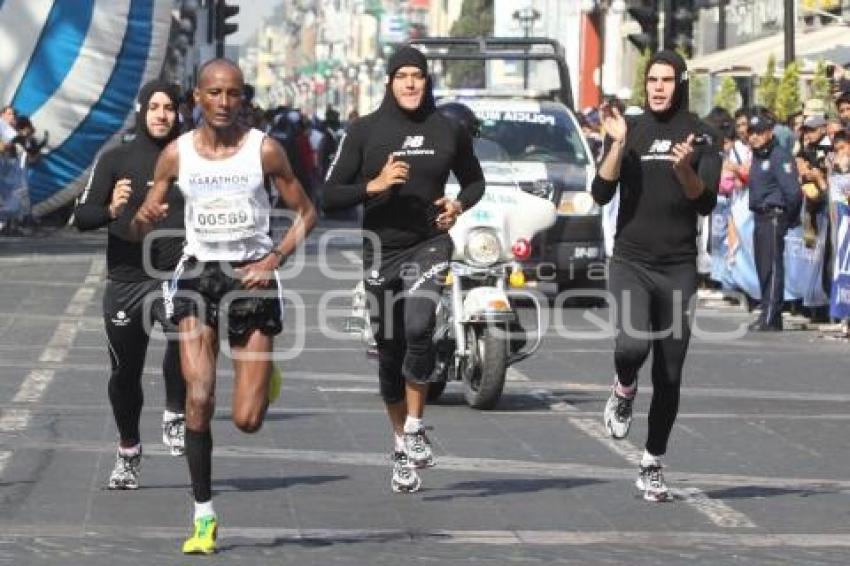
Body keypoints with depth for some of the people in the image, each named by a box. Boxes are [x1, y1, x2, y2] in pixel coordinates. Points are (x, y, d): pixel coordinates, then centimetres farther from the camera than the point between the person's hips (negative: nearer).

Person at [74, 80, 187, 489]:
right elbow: (82, 217, -2)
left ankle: (175, 415, -11)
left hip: (178, 276, -1)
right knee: (125, 373, 9)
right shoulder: (115, 160, 4)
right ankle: (128, 452, 30)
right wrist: (111, 210, -22)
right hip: (125, 282, 1)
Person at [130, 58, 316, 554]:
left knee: (247, 421, -4)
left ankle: (266, 376, 35)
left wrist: (276, 258, -12)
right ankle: (204, 518, -3)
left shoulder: (264, 150, -5)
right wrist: (145, 217, -17)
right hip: (198, 272, 1)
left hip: (253, 275, -1)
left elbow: (306, 212, 3)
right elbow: (139, 230, 7)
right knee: (199, 399, -14)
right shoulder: (177, 154, 1)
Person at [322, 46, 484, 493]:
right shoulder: (365, 131, -1)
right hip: (381, 251, 1)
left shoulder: (448, 131, 4)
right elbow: (330, 196, -3)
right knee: (389, 351, 8)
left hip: (429, 244, -1)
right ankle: (401, 444, 24)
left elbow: (474, 180, 20)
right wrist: (373, 186, -19)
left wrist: (460, 205, -1)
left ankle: (414, 428, -11)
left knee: (418, 328, -26)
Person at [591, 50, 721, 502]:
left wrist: (685, 170, -24)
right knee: (632, 343, -27)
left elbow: (706, 203, -6)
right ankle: (624, 391, 8)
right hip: (630, 261, -1)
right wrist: (618, 144, -19)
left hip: (678, 267, 1)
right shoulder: (629, 130, 3)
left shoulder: (700, 136, 2)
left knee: (669, 376, 4)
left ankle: (652, 465, 18)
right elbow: (601, 194, -7)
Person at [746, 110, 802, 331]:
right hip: (760, 217, 9)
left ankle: (770, 317, -9)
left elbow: (792, 191, -18)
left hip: (774, 216, -9)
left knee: (772, 266, -9)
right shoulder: (757, 156, 15)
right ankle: (768, 314, 17)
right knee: (762, 266, 11)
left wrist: (789, 217, -8)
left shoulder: (780, 156, -13)